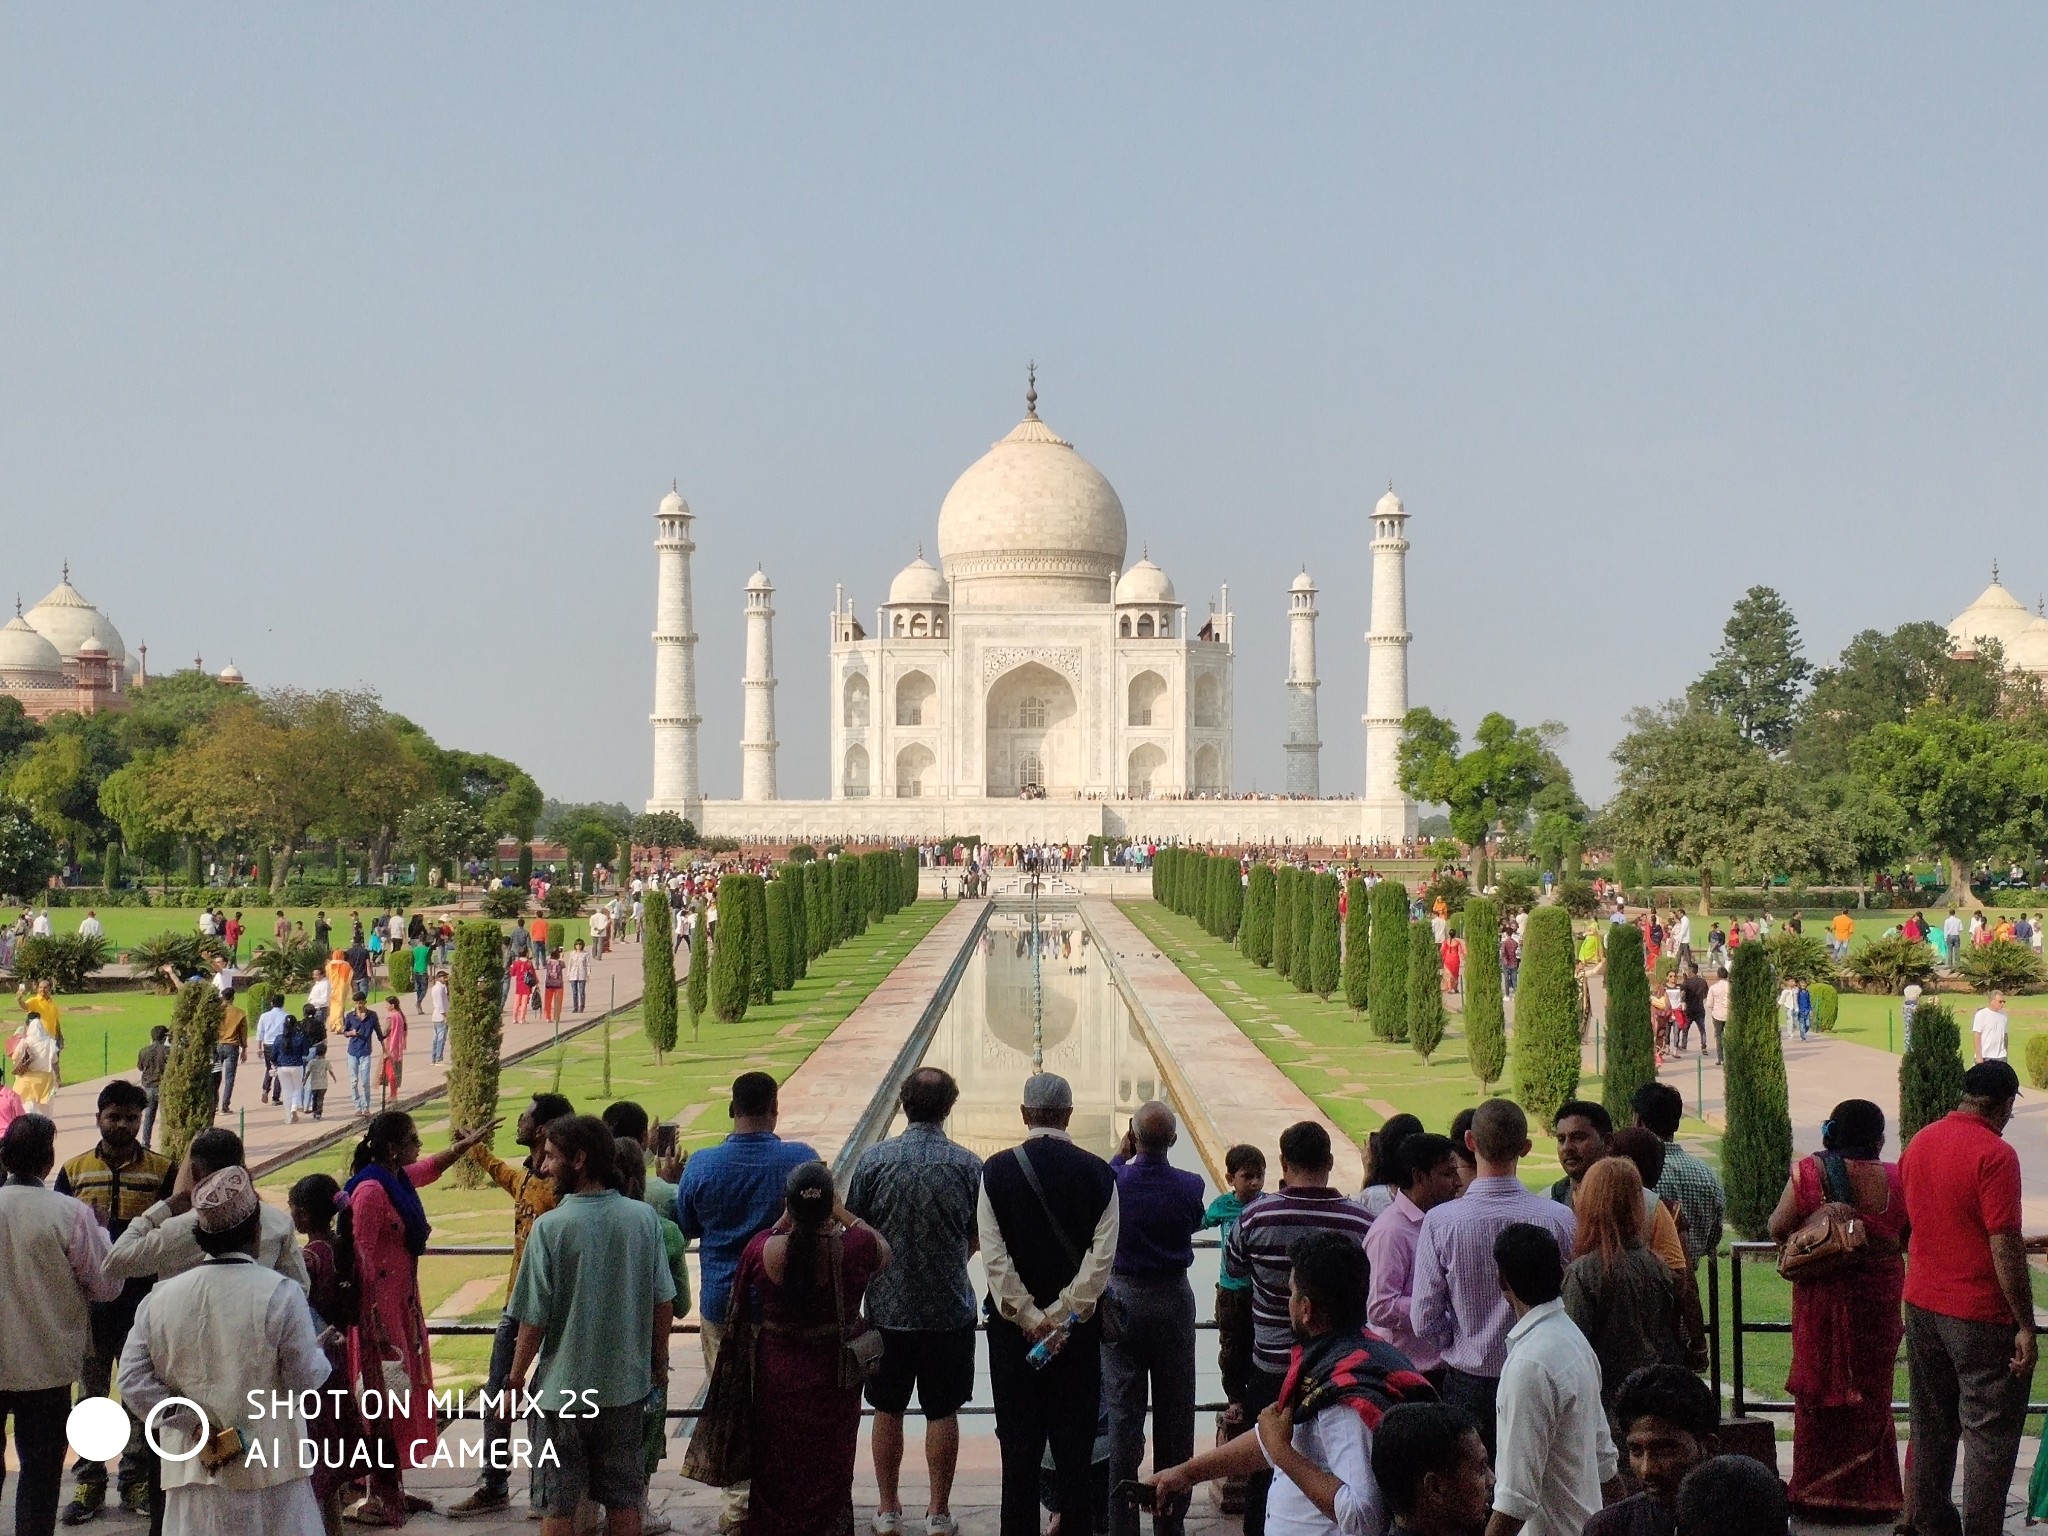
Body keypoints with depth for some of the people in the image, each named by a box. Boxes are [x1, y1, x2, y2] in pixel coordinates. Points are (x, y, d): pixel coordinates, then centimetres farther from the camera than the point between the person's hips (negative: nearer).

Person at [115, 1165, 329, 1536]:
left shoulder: (160, 1298, 1)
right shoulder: (280, 1294, -11)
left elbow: (133, 1381, -1)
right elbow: (305, 1379, -7)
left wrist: (193, 1423, -1)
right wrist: (321, 1350, 13)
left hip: (194, 1467, 3)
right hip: (270, 1465, -3)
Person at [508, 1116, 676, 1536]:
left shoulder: (551, 1227, -16)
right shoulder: (643, 1218, -5)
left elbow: (534, 1319, -13)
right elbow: (664, 1301, 2)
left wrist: (515, 1379, 1)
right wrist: (659, 1363, 16)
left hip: (563, 1386, -3)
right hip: (627, 1383, 3)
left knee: (558, 1501, 9)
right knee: (623, 1497, 14)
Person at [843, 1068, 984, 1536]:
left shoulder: (873, 1160, -10)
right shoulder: (968, 1165, -8)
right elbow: (976, 1241, 2)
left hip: (887, 1308, 0)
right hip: (950, 1309, 0)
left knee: (888, 1411, 14)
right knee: (942, 1412, 11)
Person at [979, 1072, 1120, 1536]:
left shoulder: (997, 1170, -6)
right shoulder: (1097, 1173, -4)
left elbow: (994, 1256, -11)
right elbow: (1101, 1255, -10)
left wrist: (1030, 1317, -8)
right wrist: (1064, 1315, -9)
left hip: (1014, 1324, -1)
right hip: (1078, 1325, 1)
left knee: (1019, 1444, 5)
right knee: (1076, 1440, 7)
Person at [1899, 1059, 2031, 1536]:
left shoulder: (1919, 1143, 6)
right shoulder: (1995, 1155, -17)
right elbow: (2005, 1247, -20)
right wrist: (2025, 1326, -15)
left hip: (1920, 1304, 7)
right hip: (1980, 1315, -7)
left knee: (1932, 1425, 16)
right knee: (1990, 1431, 1)